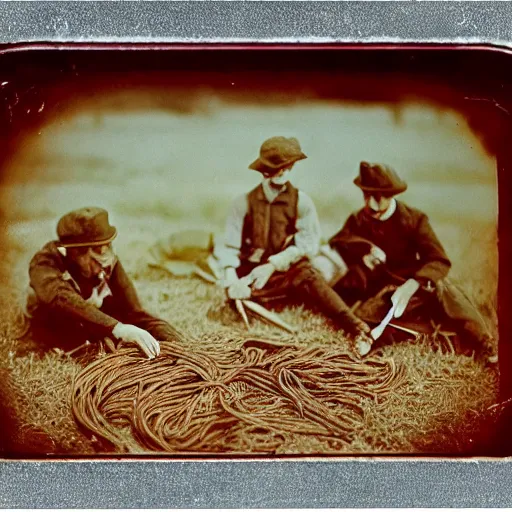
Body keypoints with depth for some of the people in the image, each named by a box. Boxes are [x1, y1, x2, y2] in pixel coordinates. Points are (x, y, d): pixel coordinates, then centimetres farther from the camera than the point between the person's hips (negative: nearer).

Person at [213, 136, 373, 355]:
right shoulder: (244, 202, 2)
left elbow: (308, 244, -10)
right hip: (253, 271, 1)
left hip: (290, 269, -1)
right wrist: (231, 279, -25)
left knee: (310, 279, -33)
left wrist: (273, 264, -22)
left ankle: (356, 328, -48)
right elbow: (229, 246, -6)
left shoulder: (301, 202, 1)